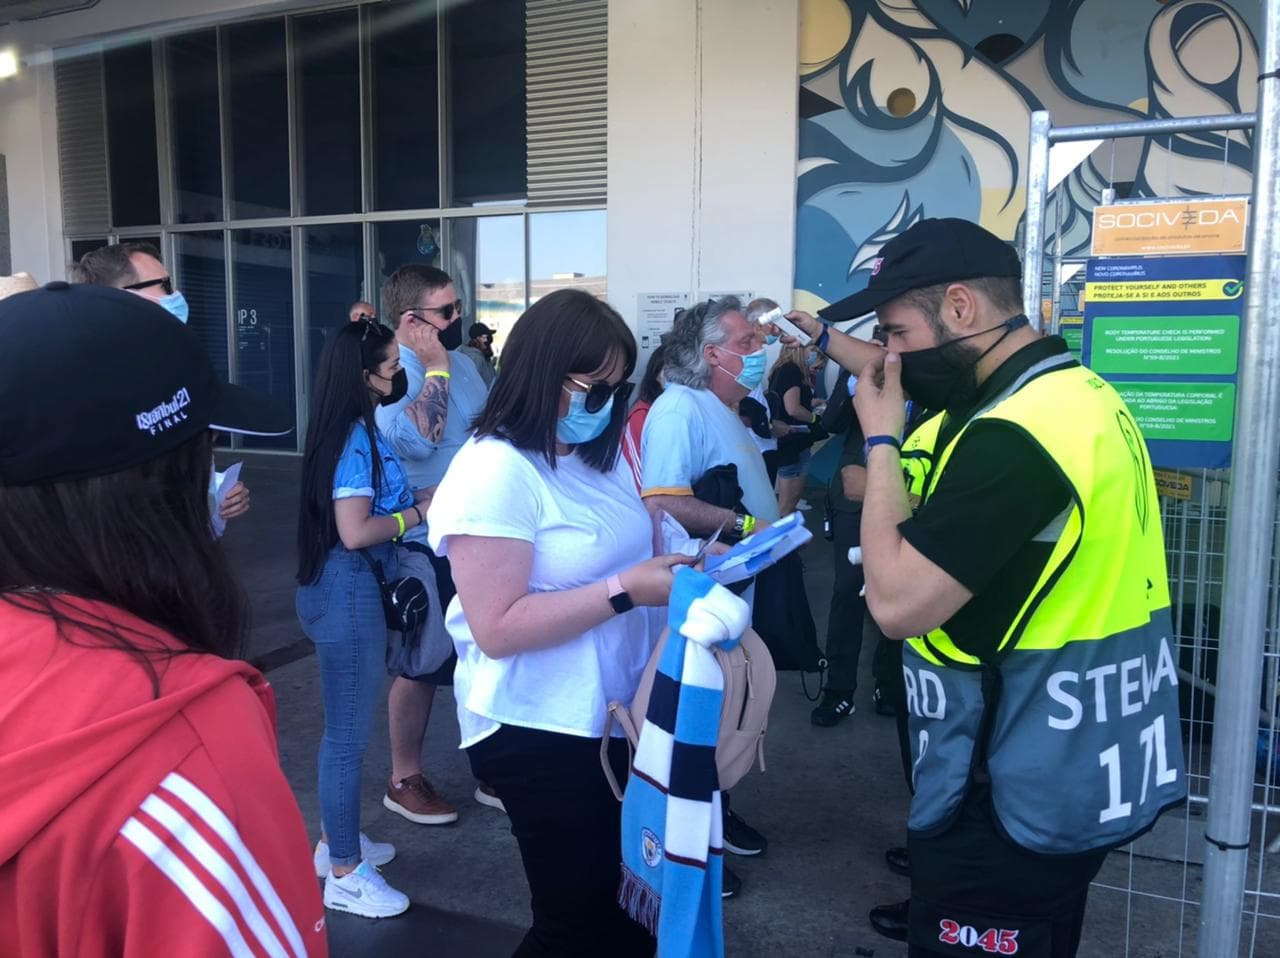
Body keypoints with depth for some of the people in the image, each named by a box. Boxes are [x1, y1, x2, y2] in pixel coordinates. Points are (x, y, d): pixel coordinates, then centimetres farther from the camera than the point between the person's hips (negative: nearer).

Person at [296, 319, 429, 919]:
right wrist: (416, 515, -12)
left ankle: (336, 843, 36)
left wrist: (416, 500, 7)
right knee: (349, 731, 1)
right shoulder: (356, 438, -19)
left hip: (347, 587, 10)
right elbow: (355, 532, -24)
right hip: (349, 590, -10)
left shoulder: (354, 430, 10)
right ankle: (344, 875, 14)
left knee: (344, 724, 20)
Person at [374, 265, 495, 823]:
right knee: (423, 665, 6)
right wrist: (435, 368, -22)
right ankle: (405, 779, 27)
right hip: (422, 545, -7)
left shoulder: (462, 363, 8)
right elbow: (416, 441, -30)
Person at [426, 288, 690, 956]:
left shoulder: (600, 455, 7)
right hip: (541, 735, -8)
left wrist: (683, 565, -2)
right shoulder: (493, 472, -19)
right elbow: (498, 629, -23)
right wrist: (624, 592, -26)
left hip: (619, 716, 8)